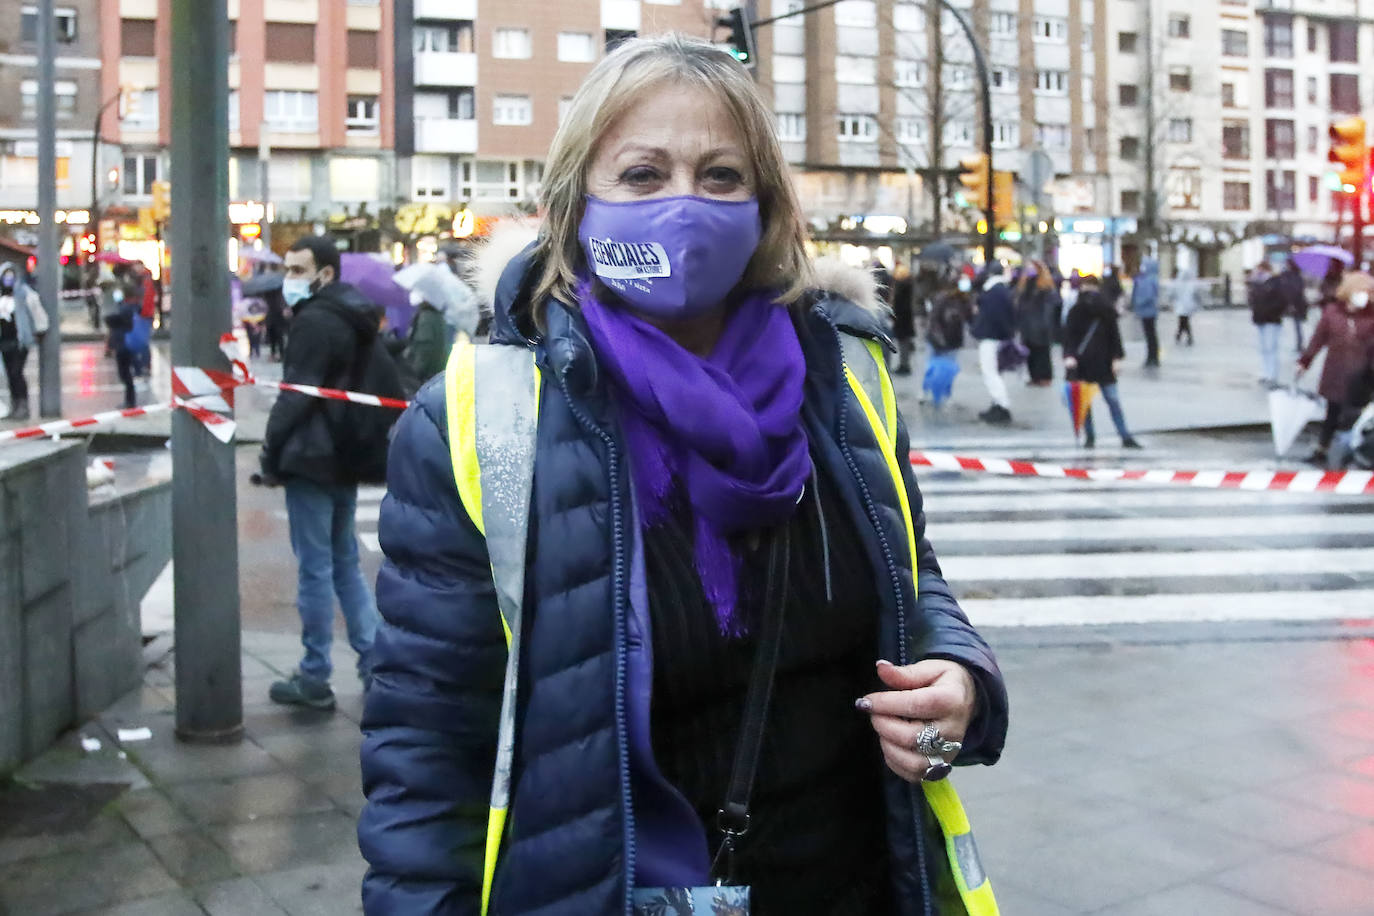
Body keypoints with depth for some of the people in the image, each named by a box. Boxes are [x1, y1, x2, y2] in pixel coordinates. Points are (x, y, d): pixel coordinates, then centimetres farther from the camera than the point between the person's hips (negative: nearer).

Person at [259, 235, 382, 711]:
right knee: (345, 562, 16)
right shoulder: (354, 319, 14)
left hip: (311, 461, -9)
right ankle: (374, 661, 17)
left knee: (314, 568, -2)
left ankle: (314, 678, 5)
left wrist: (271, 452, -7)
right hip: (346, 459, 9)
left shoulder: (314, 322, -15)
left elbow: (296, 395, -17)